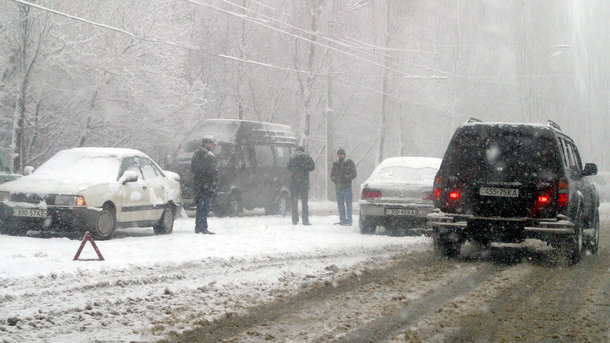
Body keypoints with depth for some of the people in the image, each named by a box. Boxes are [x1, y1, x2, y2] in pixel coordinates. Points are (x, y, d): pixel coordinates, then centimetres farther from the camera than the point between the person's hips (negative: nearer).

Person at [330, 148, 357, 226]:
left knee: (348, 204, -6)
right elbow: (331, 175, 16)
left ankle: (349, 220, -3)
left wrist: (347, 177, -16)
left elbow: (354, 174, -1)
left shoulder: (349, 163, 3)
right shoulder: (335, 164, 15)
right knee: (340, 205, 6)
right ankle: (342, 219, 13)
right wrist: (335, 178, -5)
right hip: (338, 187, 4)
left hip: (347, 186, -4)